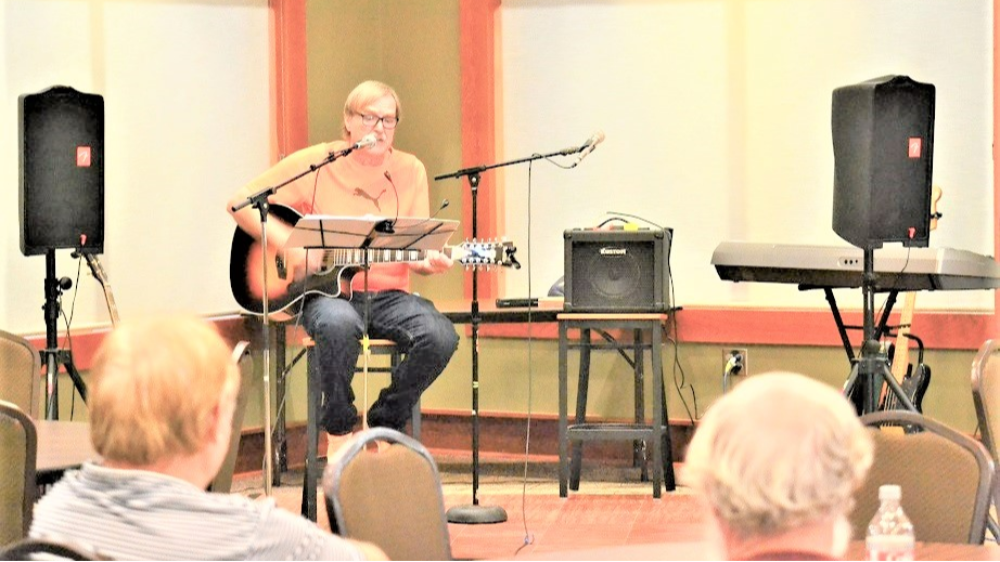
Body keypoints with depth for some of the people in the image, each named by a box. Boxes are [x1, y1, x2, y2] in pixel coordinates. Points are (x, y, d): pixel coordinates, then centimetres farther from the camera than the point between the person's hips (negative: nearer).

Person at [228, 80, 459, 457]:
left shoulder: (411, 171, 9)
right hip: (327, 292, -3)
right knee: (339, 323, -39)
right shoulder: (314, 164, 0)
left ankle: (384, 425, -3)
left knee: (440, 336, -27)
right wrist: (287, 244, -14)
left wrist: (429, 262, -17)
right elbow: (240, 203, -1)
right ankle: (339, 430, -14)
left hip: (388, 294, 3)